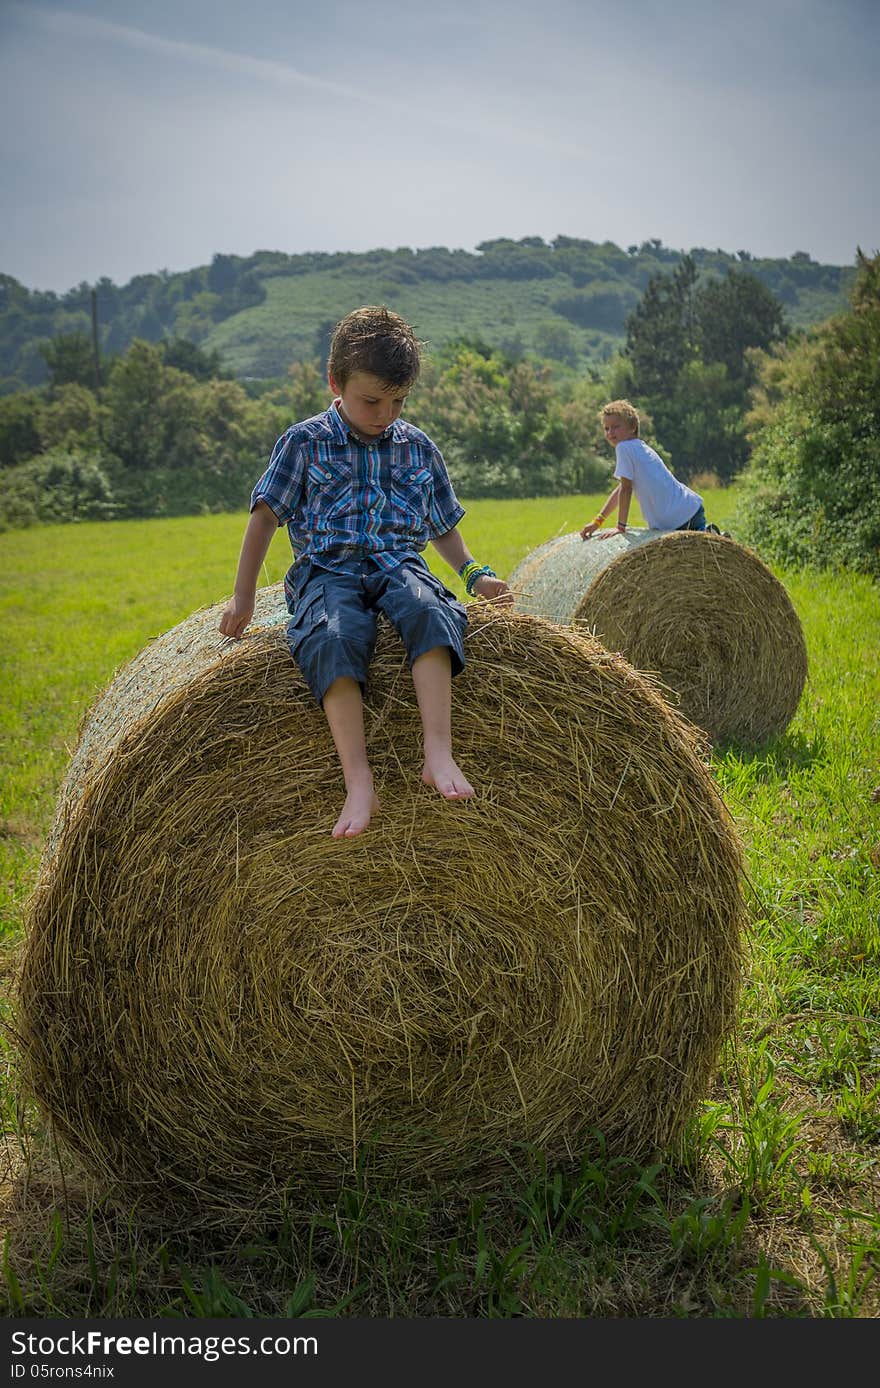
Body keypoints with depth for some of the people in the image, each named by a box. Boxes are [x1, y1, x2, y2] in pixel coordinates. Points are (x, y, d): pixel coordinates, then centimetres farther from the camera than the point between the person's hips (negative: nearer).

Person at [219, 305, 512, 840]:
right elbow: (265, 515, 7)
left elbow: (442, 526, 23)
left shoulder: (418, 447, 14)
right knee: (334, 637, -37)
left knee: (429, 611, -35)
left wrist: (475, 573, 7)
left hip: (398, 565, 2)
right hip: (326, 570, -2)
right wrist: (244, 595, 3)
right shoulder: (304, 443, 5)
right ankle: (359, 782, -42)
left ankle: (439, 753, -43)